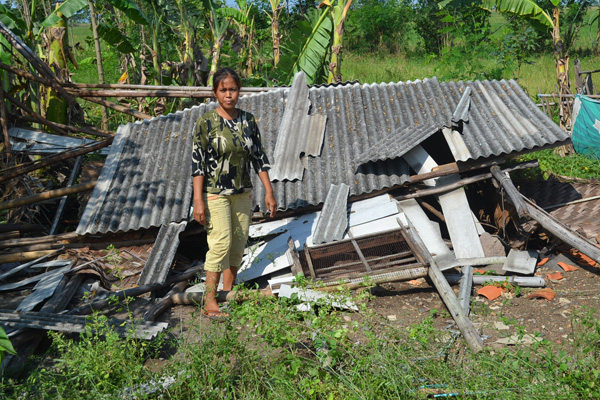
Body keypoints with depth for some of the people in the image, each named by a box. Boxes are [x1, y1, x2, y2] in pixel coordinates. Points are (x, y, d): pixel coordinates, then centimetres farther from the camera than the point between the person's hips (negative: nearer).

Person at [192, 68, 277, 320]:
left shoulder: (248, 121, 5)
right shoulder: (206, 123, -8)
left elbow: (259, 157, 8)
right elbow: (197, 162, -10)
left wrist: (269, 192, 4)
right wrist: (198, 201, -15)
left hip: (242, 193, 5)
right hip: (215, 193, -5)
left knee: (238, 243, 8)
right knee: (221, 243, -13)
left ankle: (229, 294, 21)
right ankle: (209, 303, -6)